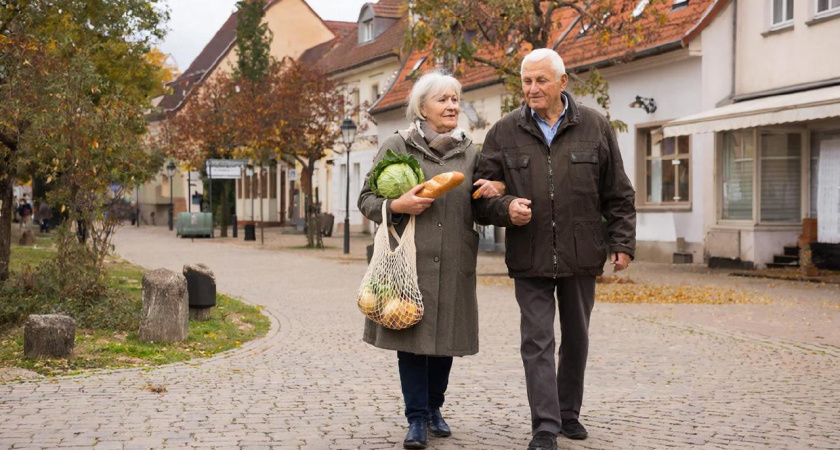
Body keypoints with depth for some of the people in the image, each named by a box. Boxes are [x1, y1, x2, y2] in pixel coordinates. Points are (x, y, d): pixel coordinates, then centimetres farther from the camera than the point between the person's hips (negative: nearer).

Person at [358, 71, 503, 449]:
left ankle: (434, 408, 27)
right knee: (411, 335, -3)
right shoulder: (396, 146, 2)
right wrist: (397, 206, -16)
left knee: (445, 336, 8)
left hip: (453, 263, 3)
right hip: (408, 261, -3)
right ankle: (416, 418, 6)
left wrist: (496, 188, -2)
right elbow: (366, 198, 3)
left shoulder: (470, 152, 12)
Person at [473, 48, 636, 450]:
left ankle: (569, 413, 31)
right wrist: (505, 208, -16)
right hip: (530, 258, -1)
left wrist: (622, 242, 1)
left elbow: (618, 194, 6)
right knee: (537, 341, -5)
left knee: (575, 338, 14)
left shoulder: (594, 127, 2)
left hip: (582, 255, 1)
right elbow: (482, 193, 4)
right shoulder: (504, 132, 1)